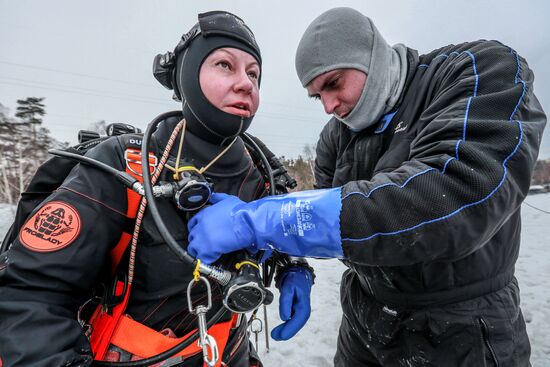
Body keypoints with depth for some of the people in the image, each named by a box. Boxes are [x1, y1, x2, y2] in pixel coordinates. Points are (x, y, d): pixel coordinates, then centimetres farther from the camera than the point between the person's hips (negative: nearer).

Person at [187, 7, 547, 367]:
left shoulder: (484, 72, -18)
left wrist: (261, 219, -36)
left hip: (459, 333, -4)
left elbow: (451, 195, -36)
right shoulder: (337, 134, -2)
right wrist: (292, 255, -18)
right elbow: (327, 207, 3)